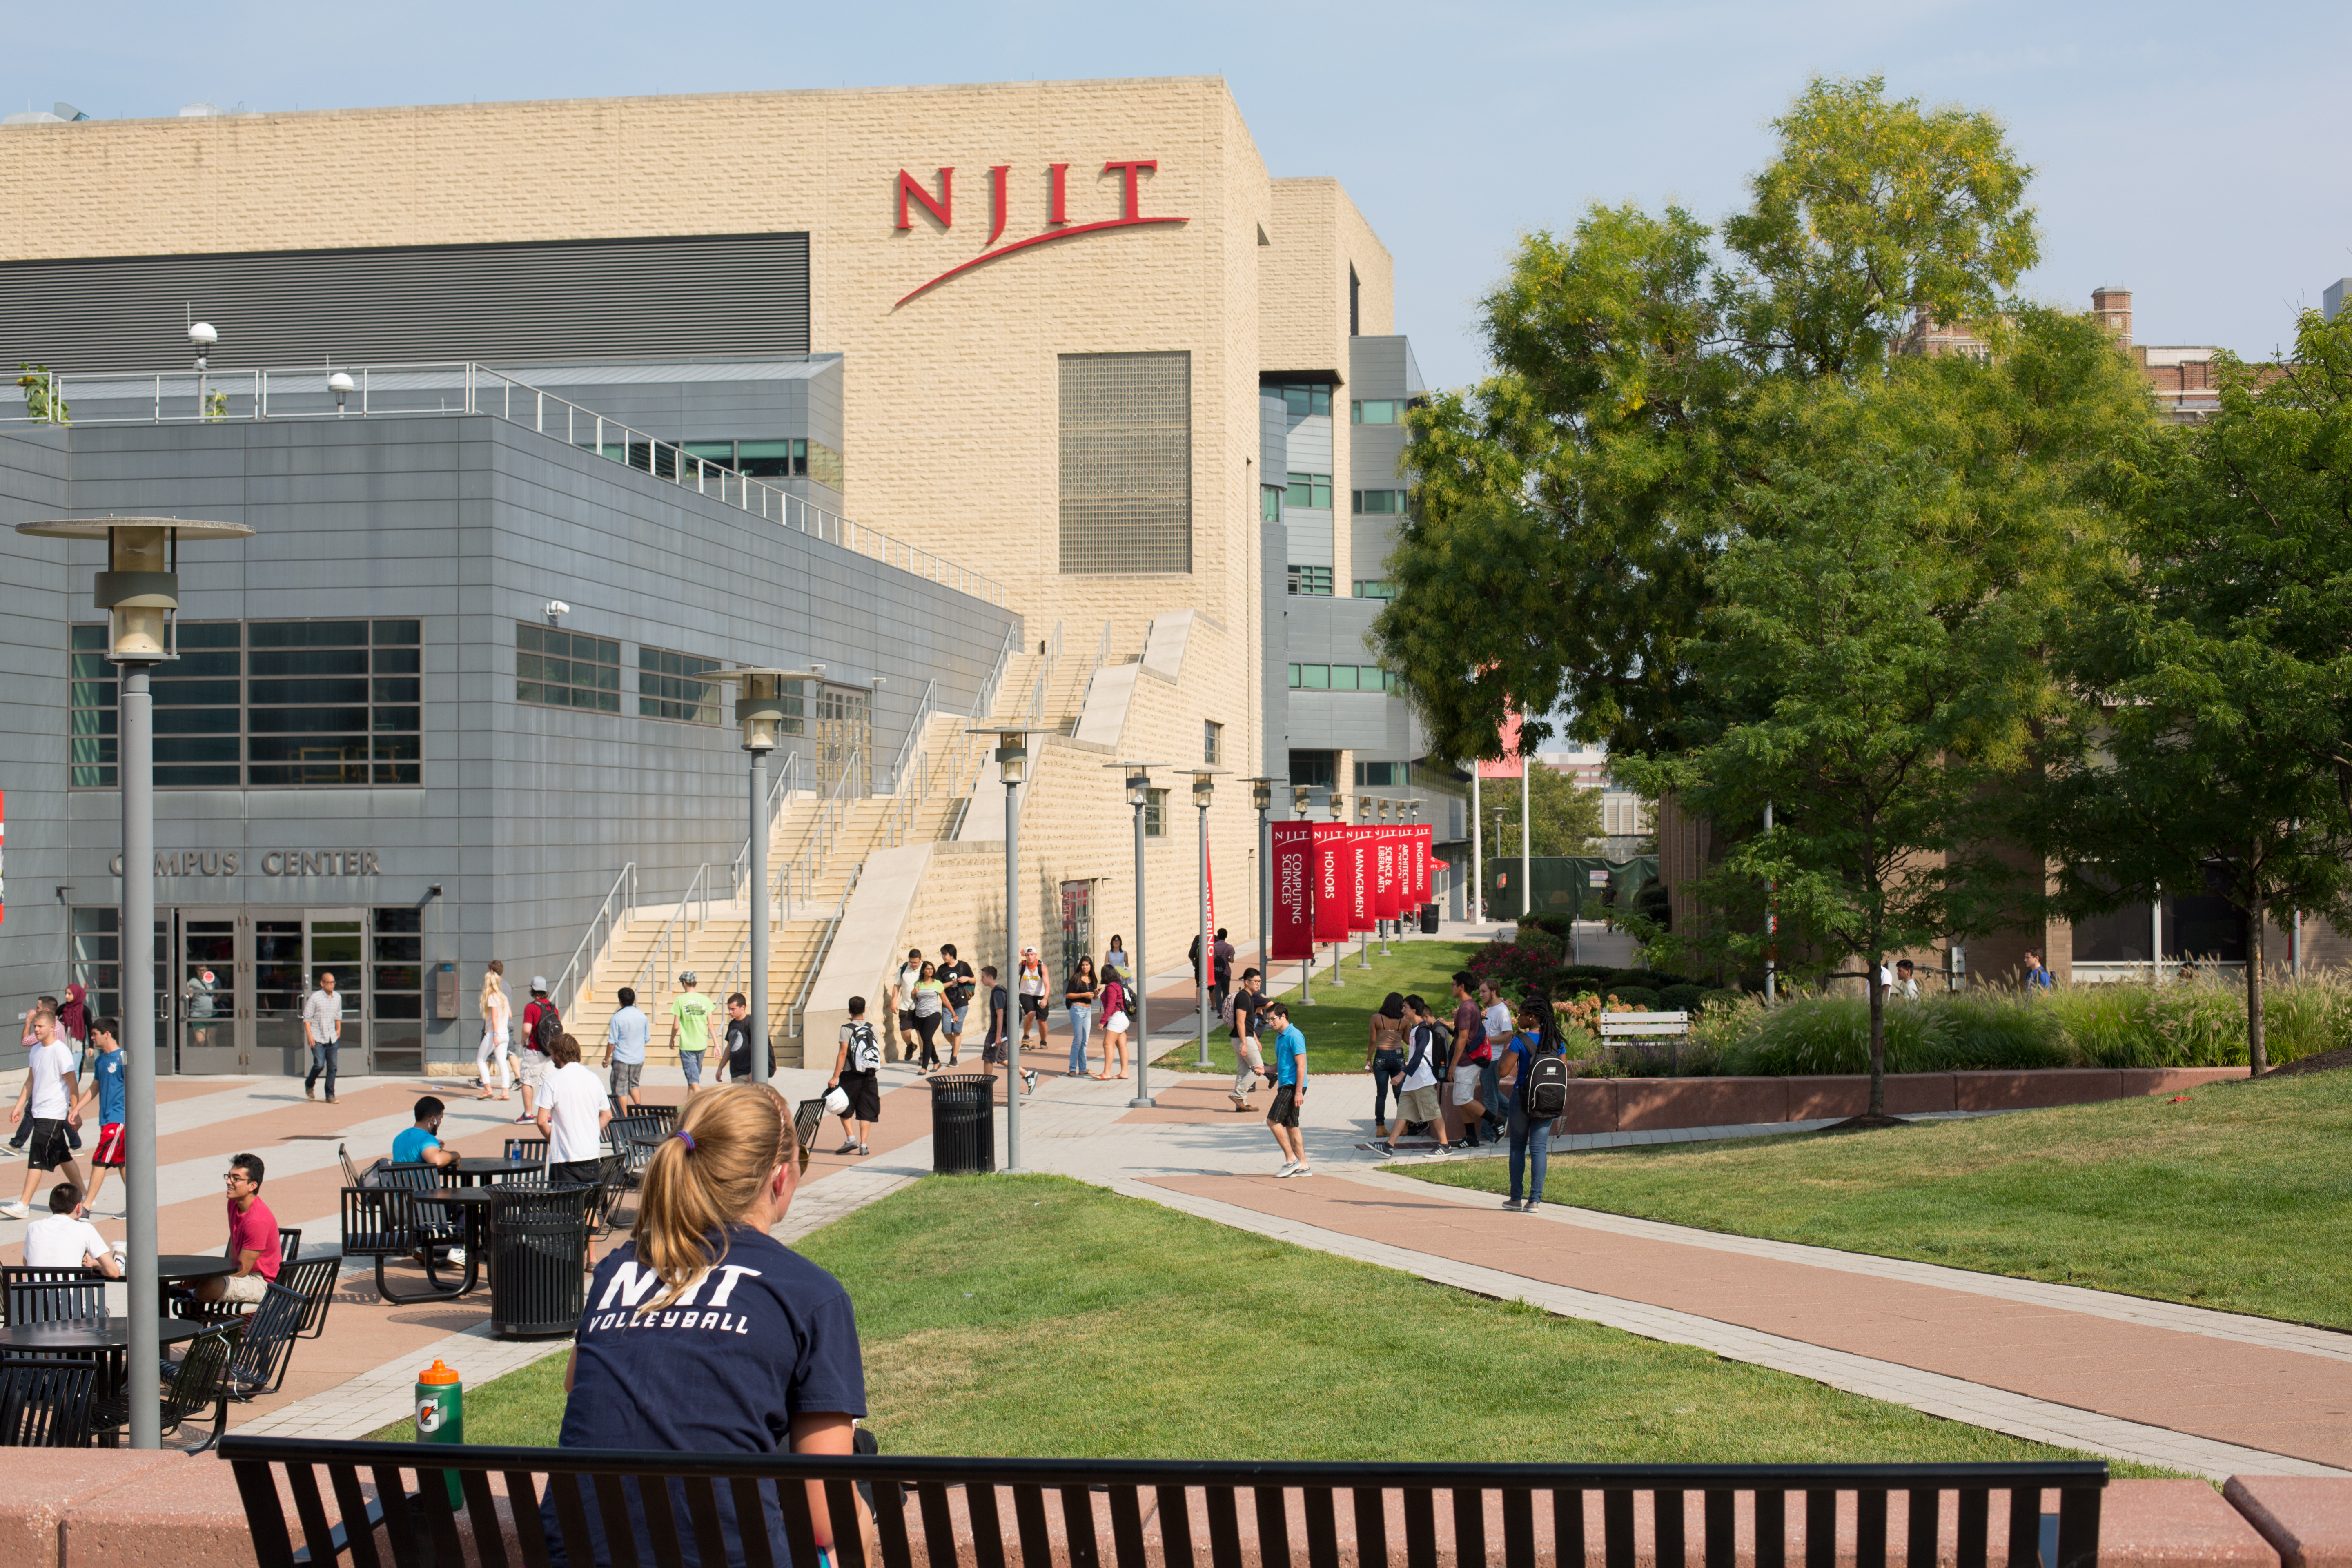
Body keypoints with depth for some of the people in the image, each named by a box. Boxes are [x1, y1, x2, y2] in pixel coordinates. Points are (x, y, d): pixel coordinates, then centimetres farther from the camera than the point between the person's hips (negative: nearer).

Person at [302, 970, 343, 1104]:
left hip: (332, 1038, 5)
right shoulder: (315, 998, -8)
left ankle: (330, 1095, 7)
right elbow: (307, 1017, -6)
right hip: (317, 1038, -5)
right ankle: (309, 1085, 18)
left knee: (332, 1067, 1)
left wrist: (339, 1029, 15)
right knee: (319, 1065, -11)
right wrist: (309, 1034, -13)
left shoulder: (338, 998, 9)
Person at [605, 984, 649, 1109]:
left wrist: (606, 1059, -2)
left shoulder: (617, 1017, -14)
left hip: (621, 1058, -5)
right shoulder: (643, 1016, 0)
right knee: (634, 1084, 21)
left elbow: (612, 1042, -12)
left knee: (621, 1089, 4)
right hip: (639, 1058, 5)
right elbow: (647, 1038, 9)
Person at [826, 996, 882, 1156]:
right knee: (866, 1111, 7)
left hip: (851, 1075, -4)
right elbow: (878, 1053, 9)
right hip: (870, 1076, 4)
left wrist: (835, 1077, -15)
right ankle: (863, 1145, 3)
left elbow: (843, 1053, -15)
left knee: (845, 1109, 11)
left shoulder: (847, 1029, -9)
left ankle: (851, 1138, -3)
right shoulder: (872, 1029, 4)